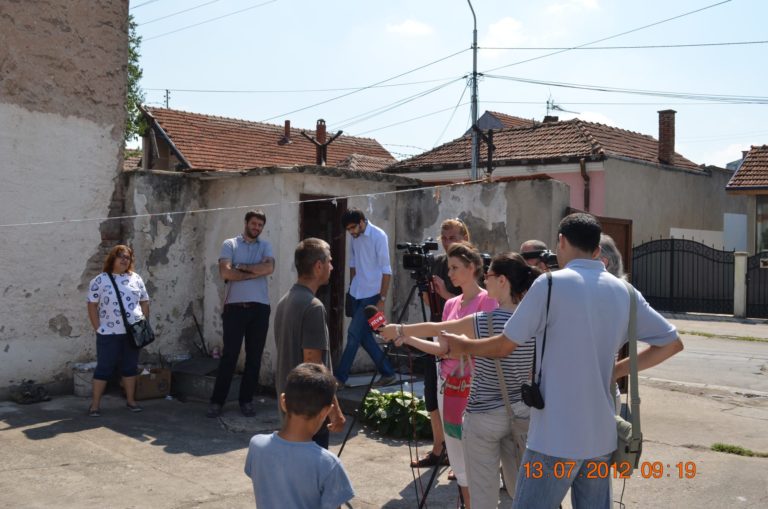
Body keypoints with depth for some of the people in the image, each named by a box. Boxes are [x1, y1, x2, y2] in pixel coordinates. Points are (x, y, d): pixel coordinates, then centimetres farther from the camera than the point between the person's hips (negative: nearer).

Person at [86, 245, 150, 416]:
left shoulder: (136, 279, 8)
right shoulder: (100, 280, -2)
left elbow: (144, 303, 12)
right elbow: (92, 306, -3)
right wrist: (98, 328, -8)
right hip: (109, 333, -3)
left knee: (130, 367, 11)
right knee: (104, 368, 1)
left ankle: (130, 400, 22)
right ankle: (95, 403, 9)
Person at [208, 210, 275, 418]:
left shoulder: (265, 246, 10)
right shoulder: (230, 244, 3)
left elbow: (269, 268, -9)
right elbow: (225, 272, -12)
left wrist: (242, 267, -8)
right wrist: (255, 272, -8)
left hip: (260, 307, 3)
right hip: (235, 306, -2)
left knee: (254, 357, 6)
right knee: (229, 356, -1)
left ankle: (246, 400, 17)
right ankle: (217, 401, 7)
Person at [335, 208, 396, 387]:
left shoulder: (378, 236, -15)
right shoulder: (355, 237, 6)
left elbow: (386, 270, -15)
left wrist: (382, 299, -17)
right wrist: (351, 288, 16)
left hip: (371, 295, -7)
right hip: (357, 294, 7)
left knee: (354, 334, -7)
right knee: (363, 335, 9)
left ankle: (340, 377, 1)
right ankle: (387, 372, 20)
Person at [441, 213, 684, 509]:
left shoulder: (550, 284, -10)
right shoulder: (624, 293, 6)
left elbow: (504, 346, -4)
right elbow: (672, 342, 12)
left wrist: (462, 346, 14)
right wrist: (619, 370, 12)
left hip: (555, 437, -6)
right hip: (601, 437, 6)